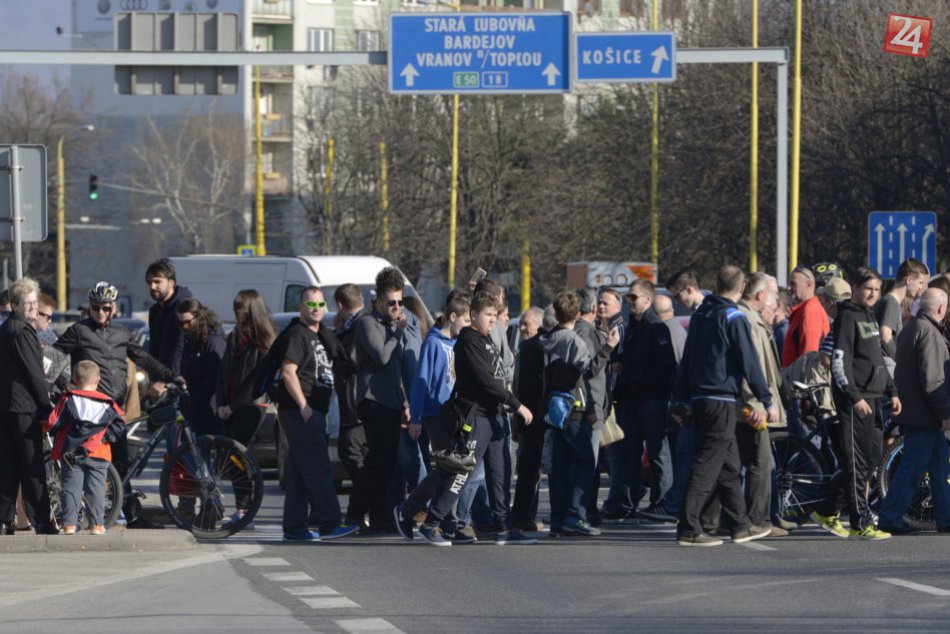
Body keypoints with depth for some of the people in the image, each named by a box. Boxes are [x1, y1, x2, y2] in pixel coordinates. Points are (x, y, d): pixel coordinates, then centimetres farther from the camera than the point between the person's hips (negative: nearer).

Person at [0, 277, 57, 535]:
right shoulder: (22, 332, -13)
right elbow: (33, 372, -14)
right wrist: (46, 405, -7)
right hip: (24, 407, -9)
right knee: (33, 466, -5)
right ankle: (42, 522, -3)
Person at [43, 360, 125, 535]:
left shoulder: (68, 399, -2)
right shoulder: (107, 403, 2)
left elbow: (52, 423, -5)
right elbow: (119, 426, -3)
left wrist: (45, 427, 15)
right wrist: (104, 437, 4)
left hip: (70, 453, 0)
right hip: (98, 455, 0)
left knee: (71, 488, 4)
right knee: (96, 488, 5)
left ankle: (69, 524, -1)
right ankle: (97, 524, 1)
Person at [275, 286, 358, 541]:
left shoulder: (325, 336, 18)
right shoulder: (296, 334, -9)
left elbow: (341, 364, 26)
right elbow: (288, 372, -17)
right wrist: (303, 405, -22)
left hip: (313, 412, 9)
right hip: (299, 411, -9)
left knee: (300, 473, 9)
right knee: (318, 470, -12)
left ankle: (294, 527, 12)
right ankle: (329, 523, -15)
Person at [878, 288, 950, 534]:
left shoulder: (909, 329, 15)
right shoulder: (929, 332, -17)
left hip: (910, 410, 10)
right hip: (923, 413, -10)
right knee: (912, 468, -6)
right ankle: (890, 518, -5)